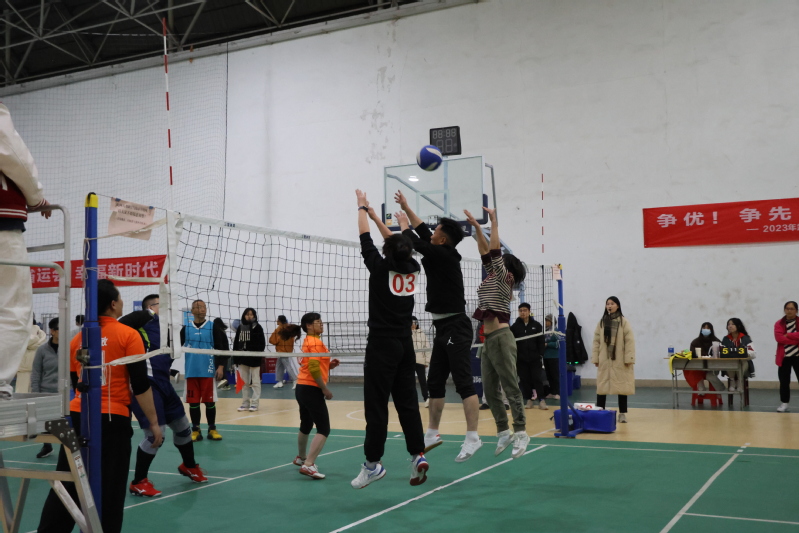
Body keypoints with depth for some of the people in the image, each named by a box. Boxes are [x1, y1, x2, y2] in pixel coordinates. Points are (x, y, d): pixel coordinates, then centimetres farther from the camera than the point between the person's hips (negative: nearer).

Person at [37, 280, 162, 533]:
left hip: (77, 417, 5)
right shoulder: (128, 335, -7)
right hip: (112, 419, -5)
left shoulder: (78, 338, 8)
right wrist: (154, 422, -4)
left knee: (66, 486, 11)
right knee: (109, 491, 4)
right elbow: (140, 385, -10)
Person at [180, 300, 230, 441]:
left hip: (208, 371, -1)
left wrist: (221, 366, -7)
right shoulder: (186, 329, 7)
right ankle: (196, 430, 15)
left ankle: (212, 429, 14)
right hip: (191, 372, 2)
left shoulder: (213, 328, 1)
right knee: (193, 402, 5)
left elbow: (222, 348, 0)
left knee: (210, 401, 3)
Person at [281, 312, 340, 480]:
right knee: (324, 429, -11)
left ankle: (301, 458, 43)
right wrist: (325, 389, -17)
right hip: (311, 389, -10)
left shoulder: (309, 341, 16)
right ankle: (308, 465, -18)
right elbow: (313, 369, -23)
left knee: (306, 426, 26)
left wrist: (328, 365, 8)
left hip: (302, 388, 10)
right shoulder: (316, 342, -13)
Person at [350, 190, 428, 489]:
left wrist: (362, 208, 20)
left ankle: (373, 463, 1)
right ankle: (418, 455, 5)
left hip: (382, 344, -6)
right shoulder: (413, 268, 5)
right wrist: (376, 216, 30)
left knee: (376, 404, -2)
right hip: (405, 343, 6)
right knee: (407, 401, 9)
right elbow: (398, 244, 21)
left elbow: (365, 239, 4)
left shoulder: (381, 267, -9)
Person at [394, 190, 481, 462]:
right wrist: (407, 208, 27)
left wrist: (404, 224, 10)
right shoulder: (442, 253, 12)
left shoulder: (444, 255, -12)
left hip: (456, 328, -10)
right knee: (435, 383, 13)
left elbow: (417, 243, -9)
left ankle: (472, 437, -12)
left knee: (464, 382, -11)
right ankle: (433, 433, 21)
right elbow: (424, 234, 23)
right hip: (444, 328, 10)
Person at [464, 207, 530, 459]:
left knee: (511, 388, -6)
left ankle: (521, 432, -2)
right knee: (490, 391, 9)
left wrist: (494, 221, -6)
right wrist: (477, 227, 18)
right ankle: (503, 432, 16)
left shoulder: (503, 279, -4)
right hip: (488, 341, 9)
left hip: (501, 339, -9)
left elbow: (494, 250, -11)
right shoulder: (492, 278, 16)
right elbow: (485, 252, 20)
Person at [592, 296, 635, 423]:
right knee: (601, 386, 4)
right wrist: (595, 358, 1)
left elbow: (629, 341, -7)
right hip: (604, 360, 3)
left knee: (622, 386, 4)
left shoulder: (624, 322, -3)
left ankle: (622, 413, 12)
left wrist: (629, 358, -12)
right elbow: (597, 341, 6)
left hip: (619, 361, -3)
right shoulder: (602, 322, 7)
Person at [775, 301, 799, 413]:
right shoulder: (779, 323, 4)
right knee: (784, 381, 4)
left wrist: (788, 335, -11)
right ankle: (784, 404, 12)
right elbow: (779, 338, -10)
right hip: (784, 356, 1)